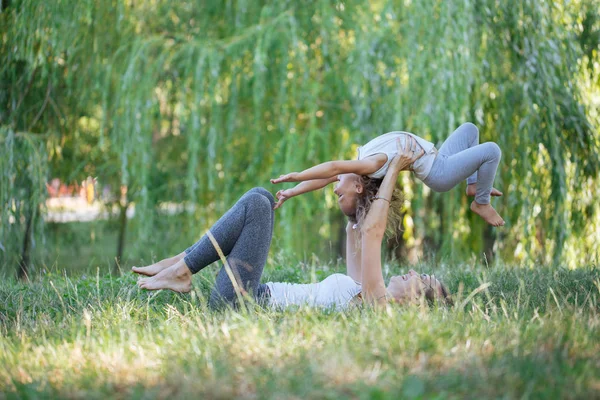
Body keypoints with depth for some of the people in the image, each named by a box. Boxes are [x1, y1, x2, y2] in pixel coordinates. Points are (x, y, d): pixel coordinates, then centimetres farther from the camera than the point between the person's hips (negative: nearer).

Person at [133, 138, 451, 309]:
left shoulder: (376, 300, -13)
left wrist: (394, 170, -7)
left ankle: (182, 269, -10)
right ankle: (181, 266, -1)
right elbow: (356, 237, 26)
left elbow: (372, 231, -13)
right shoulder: (370, 295, 15)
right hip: (257, 297, 9)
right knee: (261, 198, 4)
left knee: (257, 204, -15)